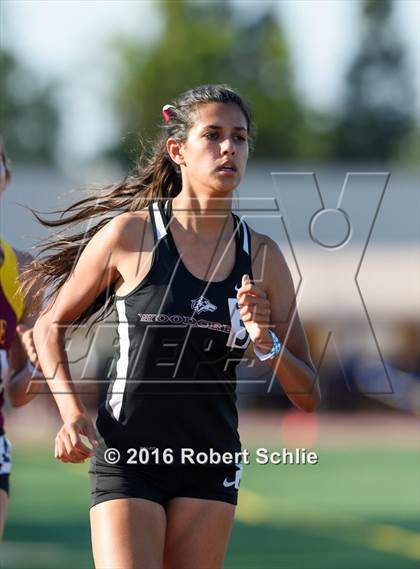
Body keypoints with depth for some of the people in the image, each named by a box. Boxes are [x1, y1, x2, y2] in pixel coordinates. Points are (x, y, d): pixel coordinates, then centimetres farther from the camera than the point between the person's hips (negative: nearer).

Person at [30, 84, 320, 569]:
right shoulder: (129, 235, -5)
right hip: (127, 457, -4)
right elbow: (49, 326, 6)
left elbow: (308, 397, 6)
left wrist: (265, 342, -13)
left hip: (211, 466, 4)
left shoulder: (262, 256, 4)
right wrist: (72, 411, -8)